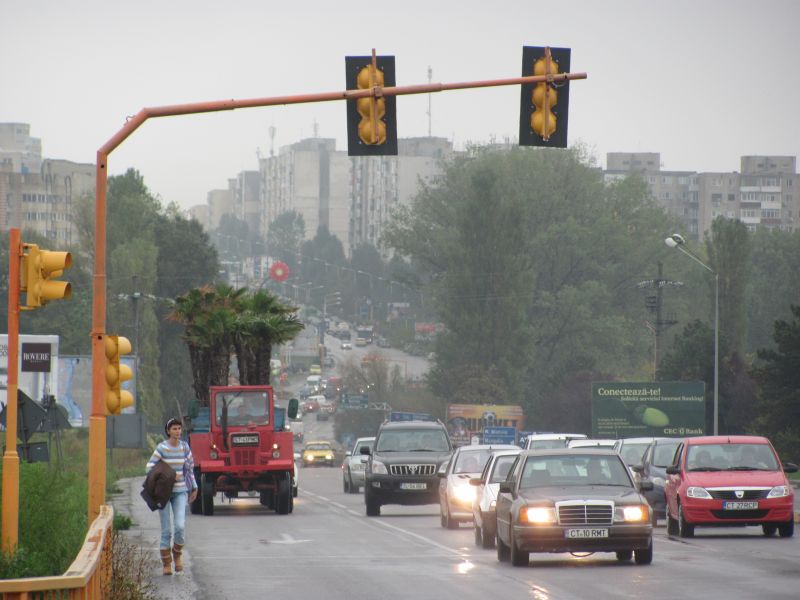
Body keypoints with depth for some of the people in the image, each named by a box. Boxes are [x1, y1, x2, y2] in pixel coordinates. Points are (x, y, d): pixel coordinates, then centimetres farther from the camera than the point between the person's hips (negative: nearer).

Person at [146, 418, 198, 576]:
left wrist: (194, 488, 13)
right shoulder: (161, 448, -8)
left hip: (180, 492, 2)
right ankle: (166, 564, 12)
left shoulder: (185, 447, 3)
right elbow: (150, 468, -9)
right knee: (166, 530, -1)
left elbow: (189, 468, 13)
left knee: (180, 526, -13)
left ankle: (177, 553, 14)